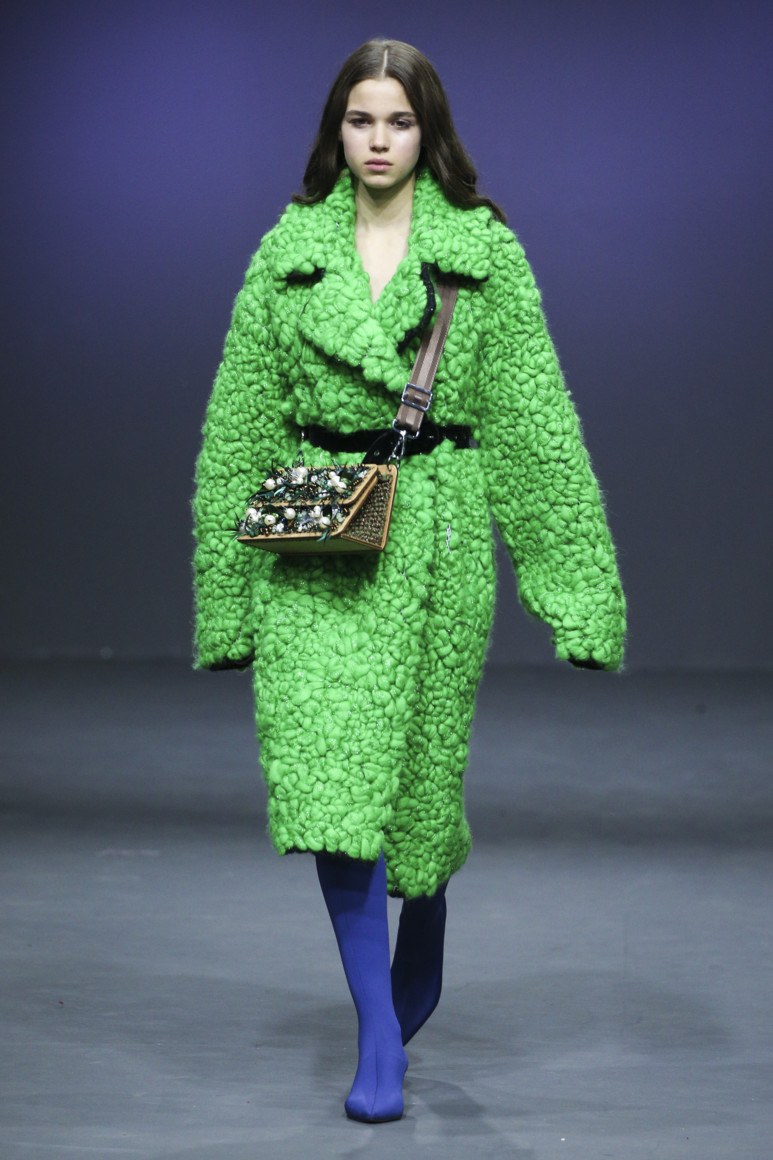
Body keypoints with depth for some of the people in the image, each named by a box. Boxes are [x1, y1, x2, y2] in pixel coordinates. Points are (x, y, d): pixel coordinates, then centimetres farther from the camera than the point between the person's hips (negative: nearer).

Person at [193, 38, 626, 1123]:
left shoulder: (486, 252, 1)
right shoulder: (288, 250, 5)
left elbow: (536, 419, 1)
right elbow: (241, 422, 8)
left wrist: (574, 574, -3)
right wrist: (229, 580, 7)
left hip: (435, 533, -1)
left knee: (421, 761, 8)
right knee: (329, 768, -10)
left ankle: (419, 961, 38)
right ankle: (379, 1037, -4)